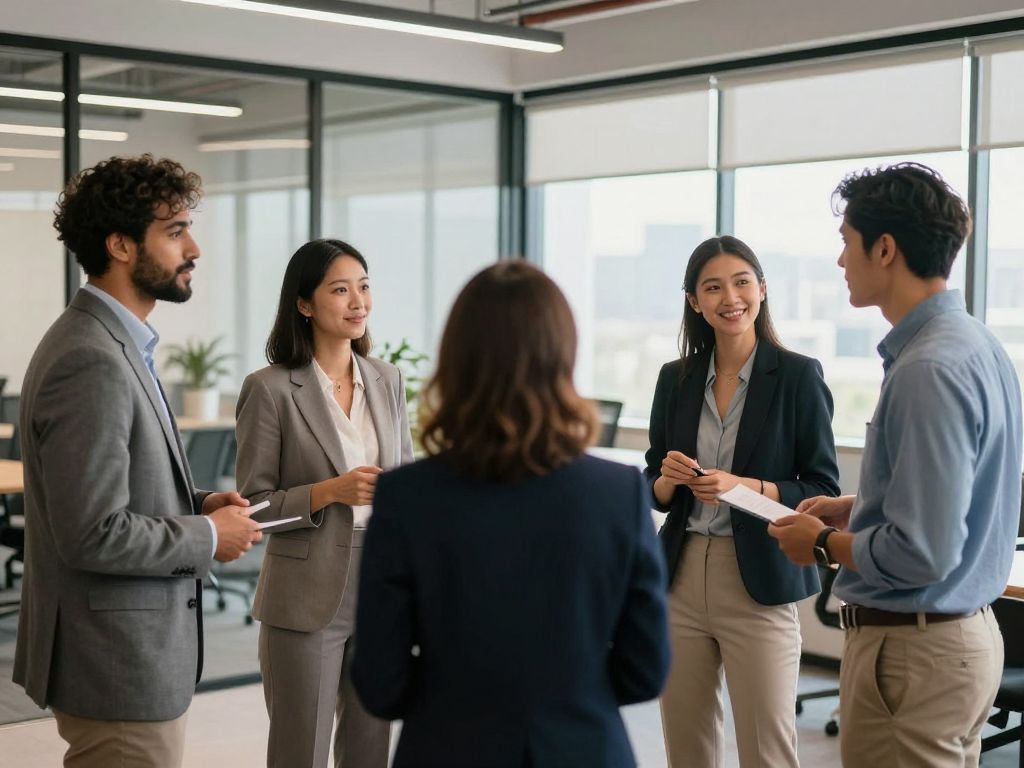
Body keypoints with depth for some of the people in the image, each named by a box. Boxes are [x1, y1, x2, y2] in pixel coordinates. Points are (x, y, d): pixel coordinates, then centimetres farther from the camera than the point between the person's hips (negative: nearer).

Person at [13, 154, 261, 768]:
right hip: (121, 670, -10)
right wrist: (208, 537, -13)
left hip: (141, 655, 10)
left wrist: (198, 504, 4)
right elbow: (93, 535, -26)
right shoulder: (91, 363, -22)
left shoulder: (120, 346, 11)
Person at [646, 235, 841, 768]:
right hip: (682, 578, 4)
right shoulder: (676, 379, 8)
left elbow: (824, 491, -5)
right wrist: (667, 479, -8)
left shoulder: (798, 376, -4)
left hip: (759, 584, -4)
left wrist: (745, 486, -19)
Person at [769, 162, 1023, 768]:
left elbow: (921, 554, -26)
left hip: (913, 649, -10)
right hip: (968, 631, 10)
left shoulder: (929, 369, -24)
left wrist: (823, 544, -10)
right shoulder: (976, 343, 7)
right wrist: (856, 508, 12)